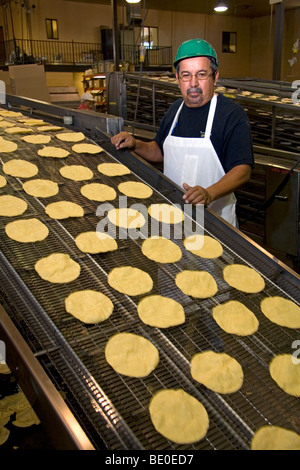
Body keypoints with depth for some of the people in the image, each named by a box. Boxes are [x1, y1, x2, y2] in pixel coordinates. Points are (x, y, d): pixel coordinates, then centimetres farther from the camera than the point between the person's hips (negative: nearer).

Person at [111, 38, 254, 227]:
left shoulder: (233, 114, -13)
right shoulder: (175, 109, 7)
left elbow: (243, 170, -21)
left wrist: (210, 194, -38)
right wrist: (135, 145, 0)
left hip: (215, 215, -5)